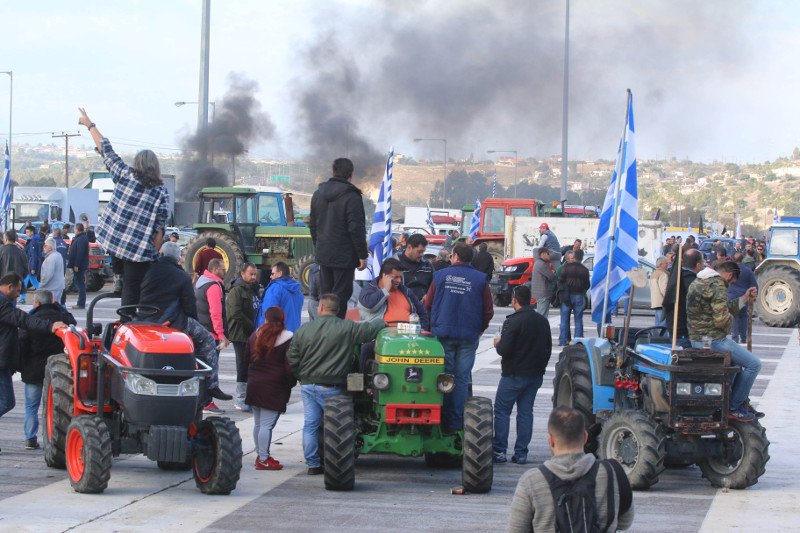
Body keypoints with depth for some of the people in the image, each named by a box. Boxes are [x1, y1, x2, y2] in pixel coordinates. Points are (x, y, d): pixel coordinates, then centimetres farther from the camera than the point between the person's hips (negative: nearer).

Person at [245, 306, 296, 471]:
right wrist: (291, 382, 3)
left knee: (258, 423, 15)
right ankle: (263, 459, -5)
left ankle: (260, 455, 23)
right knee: (267, 424, -6)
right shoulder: (288, 339, -9)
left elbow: (246, 360, 16)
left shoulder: (255, 336, 8)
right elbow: (289, 366, -13)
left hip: (254, 385, 6)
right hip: (274, 388, -6)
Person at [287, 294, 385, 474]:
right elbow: (371, 329, -4)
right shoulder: (347, 329, -9)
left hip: (308, 385, 3)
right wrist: (381, 321, 18)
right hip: (332, 388, -3)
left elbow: (291, 359, 4)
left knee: (310, 425, 7)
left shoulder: (303, 330, 2)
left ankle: (312, 464, 8)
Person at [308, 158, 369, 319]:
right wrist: (362, 255, -10)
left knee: (325, 293, 14)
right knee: (341, 294, -3)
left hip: (323, 255, 7)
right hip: (344, 256, -7)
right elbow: (356, 229, -16)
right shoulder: (351, 197, -15)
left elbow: (312, 225, 16)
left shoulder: (318, 194, 9)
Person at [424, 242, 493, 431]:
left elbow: (428, 304, 6)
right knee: (461, 379, 4)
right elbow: (488, 311, 1)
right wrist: (479, 329, 18)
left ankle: (444, 420, 7)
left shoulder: (440, 275, 0)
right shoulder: (480, 279, 0)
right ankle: (457, 422, 2)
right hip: (468, 336, 0)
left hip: (443, 333, 0)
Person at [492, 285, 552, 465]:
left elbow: (504, 350, -20)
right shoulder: (543, 321, 7)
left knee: (502, 411, 2)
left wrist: (498, 344, 1)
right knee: (526, 412, 9)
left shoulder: (513, 321, -16)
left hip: (514, 375, -6)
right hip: (535, 375, 6)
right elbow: (548, 349, 15)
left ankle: (499, 451, -1)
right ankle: (521, 453, 8)